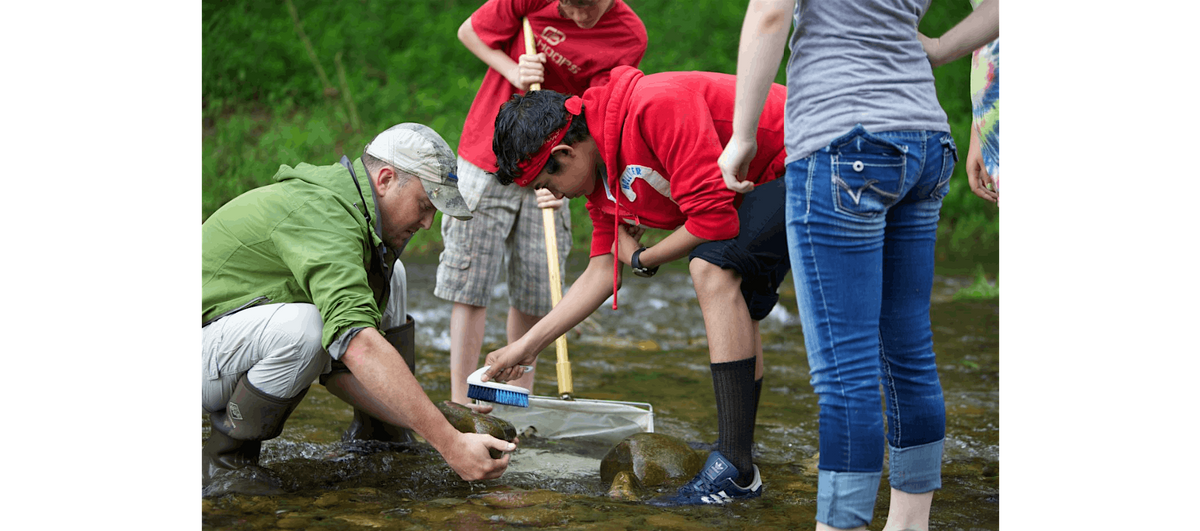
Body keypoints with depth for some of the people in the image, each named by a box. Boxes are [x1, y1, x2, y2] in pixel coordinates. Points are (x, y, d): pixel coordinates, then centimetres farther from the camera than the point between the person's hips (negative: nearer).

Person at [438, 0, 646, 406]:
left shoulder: (629, 37, -12)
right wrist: (514, 72, -15)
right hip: (485, 161, -1)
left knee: (535, 292, 2)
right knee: (470, 285, -3)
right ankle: (460, 405, 3)